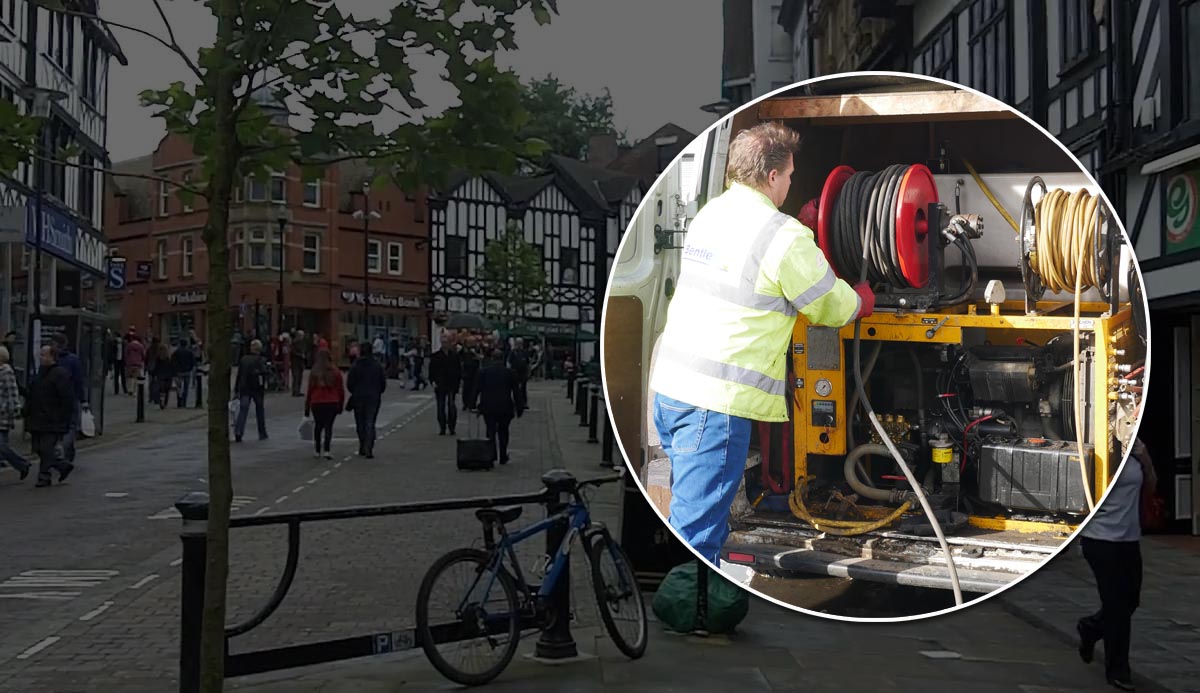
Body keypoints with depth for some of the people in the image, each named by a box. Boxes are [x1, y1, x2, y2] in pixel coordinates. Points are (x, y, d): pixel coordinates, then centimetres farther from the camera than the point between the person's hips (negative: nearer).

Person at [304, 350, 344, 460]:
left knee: (318, 426, 16)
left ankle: (318, 451, 19)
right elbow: (341, 391, 2)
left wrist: (307, 408, 5)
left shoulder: (313, 374, -2)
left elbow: (309, 392, -1)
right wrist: (341, 405, 12)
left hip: (317, 404, 1)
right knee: (328, 426, -2)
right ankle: (326, 450, -17)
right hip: (332, 403, -1)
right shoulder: (336, 373, 0)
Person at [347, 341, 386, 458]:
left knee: (360, 424, 13)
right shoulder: (378, 366, -2)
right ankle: (368, 450, -10)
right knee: (370, 424, 1)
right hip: (374, 398, 0)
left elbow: (349, 384, -5)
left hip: (358, 398, 0)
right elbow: (383, 383, 1)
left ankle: (363, 449, 19)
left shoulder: (355, 366, -6)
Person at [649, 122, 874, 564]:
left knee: (701, 515, 23)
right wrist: (862, 300, 22)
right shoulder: (784, 236, -12)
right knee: (696, 530, -4)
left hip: (670, 383, 9)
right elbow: (830, 307, -1)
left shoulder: (710, 214, 12)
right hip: (717, 399, -9)